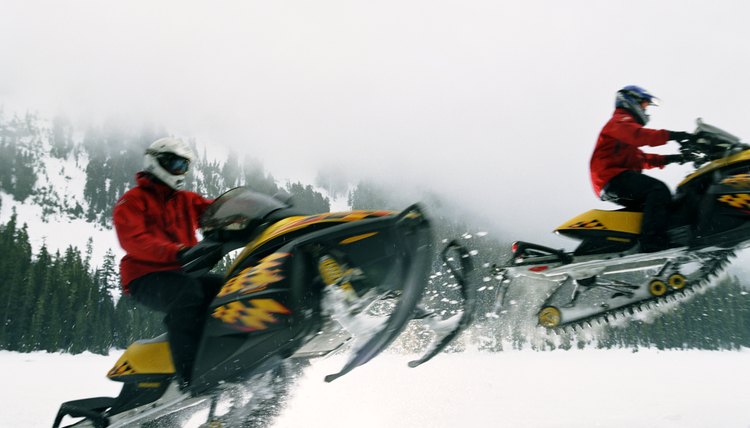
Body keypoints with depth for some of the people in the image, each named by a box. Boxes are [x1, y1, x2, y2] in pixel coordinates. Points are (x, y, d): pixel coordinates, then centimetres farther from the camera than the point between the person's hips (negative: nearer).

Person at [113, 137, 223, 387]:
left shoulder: (187, 201, 21)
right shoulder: (132, 202, 1)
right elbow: (134, 241, -16)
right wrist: (177, 252, -32)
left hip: (183, 274, 6)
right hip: (146, 278, -6)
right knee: (189, 293, -37)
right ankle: (189, 377, -42)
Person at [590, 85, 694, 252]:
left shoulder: (627, 124, 34)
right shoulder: (621, 121, 2)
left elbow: (641, 159, 29)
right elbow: (638, 135, -22)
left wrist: (668, 159, 17)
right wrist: (671, 136, -30)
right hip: (613, 177, -11)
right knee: (659, 190, -29)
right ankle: (652, 243, -42)